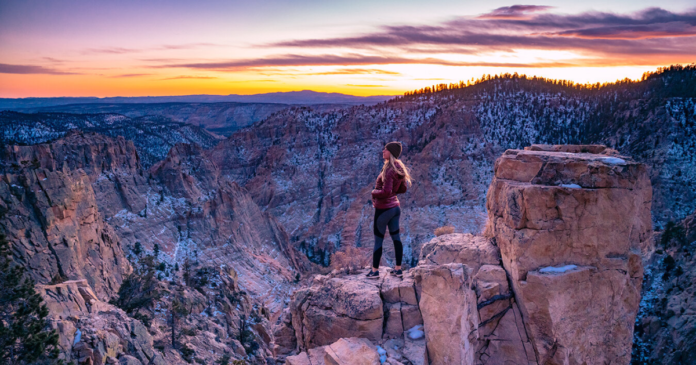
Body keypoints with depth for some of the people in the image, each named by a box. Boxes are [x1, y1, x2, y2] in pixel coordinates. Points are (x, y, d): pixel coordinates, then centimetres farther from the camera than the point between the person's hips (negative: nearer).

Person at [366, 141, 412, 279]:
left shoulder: (389, 170, -23)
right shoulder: (399, 168, 4)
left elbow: (386, 192, -29)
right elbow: (403, 189, 13)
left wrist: (374, 192, -12)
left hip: (383, 209, -9)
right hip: (395, 207, 9)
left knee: (378, 240, 5)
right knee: (396, 238, 14)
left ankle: (375, 270, 17)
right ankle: (398, 269, 23)